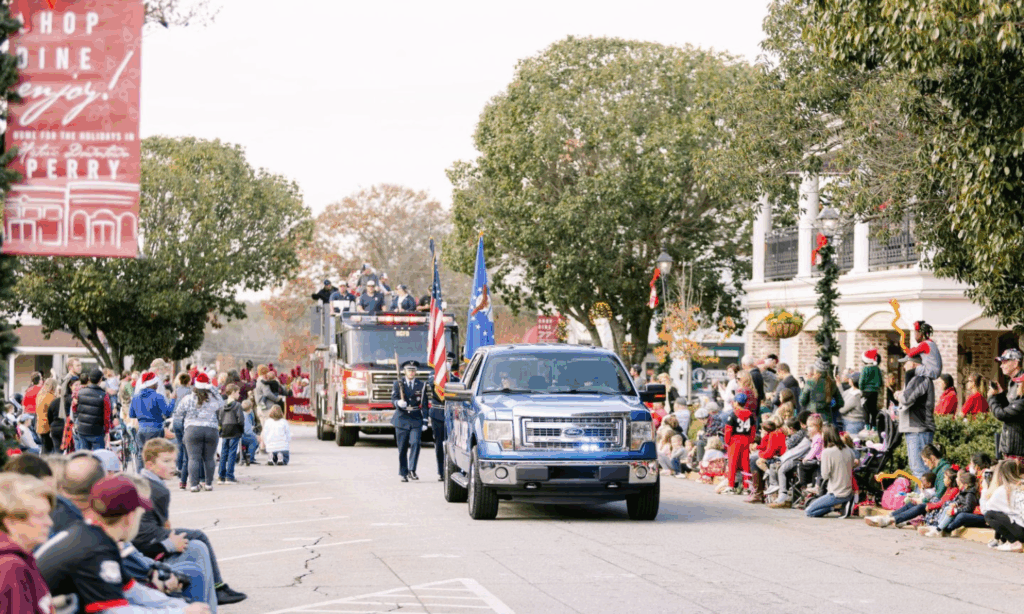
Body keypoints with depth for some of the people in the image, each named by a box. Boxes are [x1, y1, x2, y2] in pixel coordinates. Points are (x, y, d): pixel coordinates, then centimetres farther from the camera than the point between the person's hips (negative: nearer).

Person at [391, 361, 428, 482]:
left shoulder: (421, 386, 9)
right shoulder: (398, 384, 7)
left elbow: (424, 405, 9)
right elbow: (393, 400, -2)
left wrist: (425, 421, 3)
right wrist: (399, 403, -25)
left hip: (416, 420, 0)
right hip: (402, 420, 0)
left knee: (415, 443, -18)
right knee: (402, 448, 2)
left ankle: (412, 470, -15)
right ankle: (404, 473, 11)